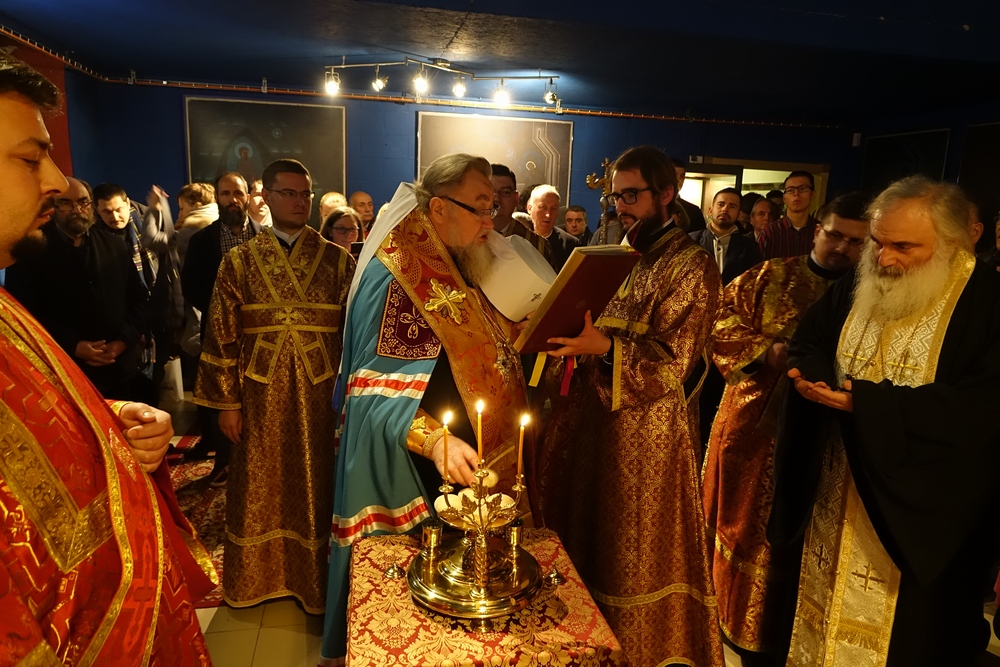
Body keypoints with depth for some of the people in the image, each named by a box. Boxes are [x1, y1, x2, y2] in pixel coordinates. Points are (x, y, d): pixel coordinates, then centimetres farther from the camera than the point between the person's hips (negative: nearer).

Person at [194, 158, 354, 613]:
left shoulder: (337, 260, 1)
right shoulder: (239, 261, 3)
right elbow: (222, 335, 2)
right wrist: (226, 401, -1)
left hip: (322, 397, 0)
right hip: (261, 398, 1)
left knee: (317, 488, 9)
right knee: (259, 490, 12)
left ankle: (317, 579, 29)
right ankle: (258, 578, 34)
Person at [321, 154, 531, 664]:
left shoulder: (459, 268, 8)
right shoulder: (392, 275, -18)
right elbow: (374, 390, -23)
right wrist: (432, 440, -37)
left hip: (463, 465, 8)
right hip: (404, 470, -8)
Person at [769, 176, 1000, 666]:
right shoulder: (854, 287, 3)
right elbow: (809, 340, 13)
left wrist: (868, 402, -29)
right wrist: (812, 374, -12)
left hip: (921, 510, -4)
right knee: (828, 608, 18)